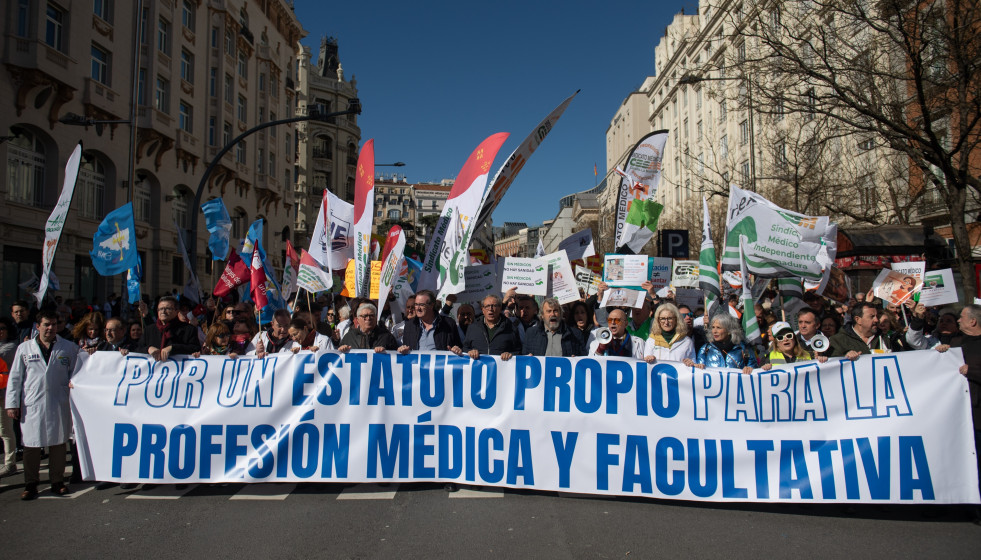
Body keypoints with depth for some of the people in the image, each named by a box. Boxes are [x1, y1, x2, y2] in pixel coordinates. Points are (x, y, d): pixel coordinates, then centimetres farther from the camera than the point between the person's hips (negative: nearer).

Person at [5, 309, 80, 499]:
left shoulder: (69, 348, 8)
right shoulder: (24, 348, 9)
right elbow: (15, 378, 9)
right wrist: (12, 403, 3)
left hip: (59, 405, 0)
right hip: (32, 405, 0)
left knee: (59, 444, 6)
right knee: (31, 444, 4)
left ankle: (57, 482, 17)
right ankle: (30, 484, 15)